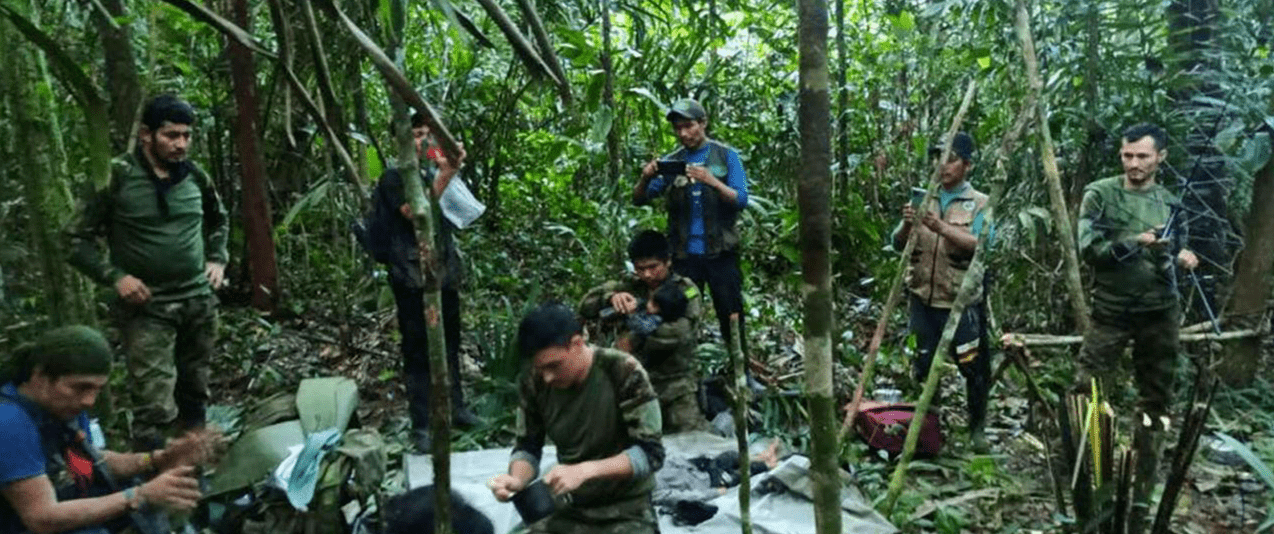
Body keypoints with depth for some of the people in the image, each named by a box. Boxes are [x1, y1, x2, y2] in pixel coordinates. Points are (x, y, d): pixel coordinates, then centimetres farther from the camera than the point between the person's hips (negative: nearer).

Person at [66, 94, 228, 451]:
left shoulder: (194, 175, 4)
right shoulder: (116, 177, -10)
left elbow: (219, 220, 23)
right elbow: (76, 239, -4)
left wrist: (218, 260, 10)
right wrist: (116, 277, -15)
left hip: (199, 301, 5)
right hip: (147, 308, -5)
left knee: (194, 395, 16)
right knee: (155, 409, -9)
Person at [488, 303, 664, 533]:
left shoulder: (624, 372, -19)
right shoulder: (534, 383, -7)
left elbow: (651, 452, -19)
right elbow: (527, 447, 3)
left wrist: (585, 470, -31)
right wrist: (516, 480, -19)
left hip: (626, 510, -4)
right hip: (569, 509, 4)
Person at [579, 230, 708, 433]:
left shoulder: (686, 290, -1)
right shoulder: (630, 288, 10)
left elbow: (679, 333, -18)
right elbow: (586, 305, 1)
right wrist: (611, 297, -20)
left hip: (677, 385, -3)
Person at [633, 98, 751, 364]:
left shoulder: (726, 156, 3)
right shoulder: (670, 162, 9)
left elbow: (741, 200, -7)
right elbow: (639, 200, 4)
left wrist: (711, 181, -24)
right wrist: (645, 178, -18)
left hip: (720, 253, -2)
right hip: (684, 255, 2)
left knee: (731, 317, 2)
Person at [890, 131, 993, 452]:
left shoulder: (979, 204, -1)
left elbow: (982, 246, -17)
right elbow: (898, 244, 5)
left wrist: (942, 227, -29)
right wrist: (907, 224, -17)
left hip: (962, 302, -3)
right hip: (923, 299, 3)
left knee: (974, 367, 4)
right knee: (924, 365, 9)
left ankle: (977, 428, 24)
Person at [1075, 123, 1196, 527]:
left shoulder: (1170, 203, 9)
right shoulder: (1100, 195, -4)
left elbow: (1169, 261, 15)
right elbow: (1088, 248, -13)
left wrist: (1180, 258, -6)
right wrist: (1136, 242, -24)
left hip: (1159, 315, 4)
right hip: (1110, 312, -4)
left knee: (1155, 403, 9)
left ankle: (1142, 489, 21)